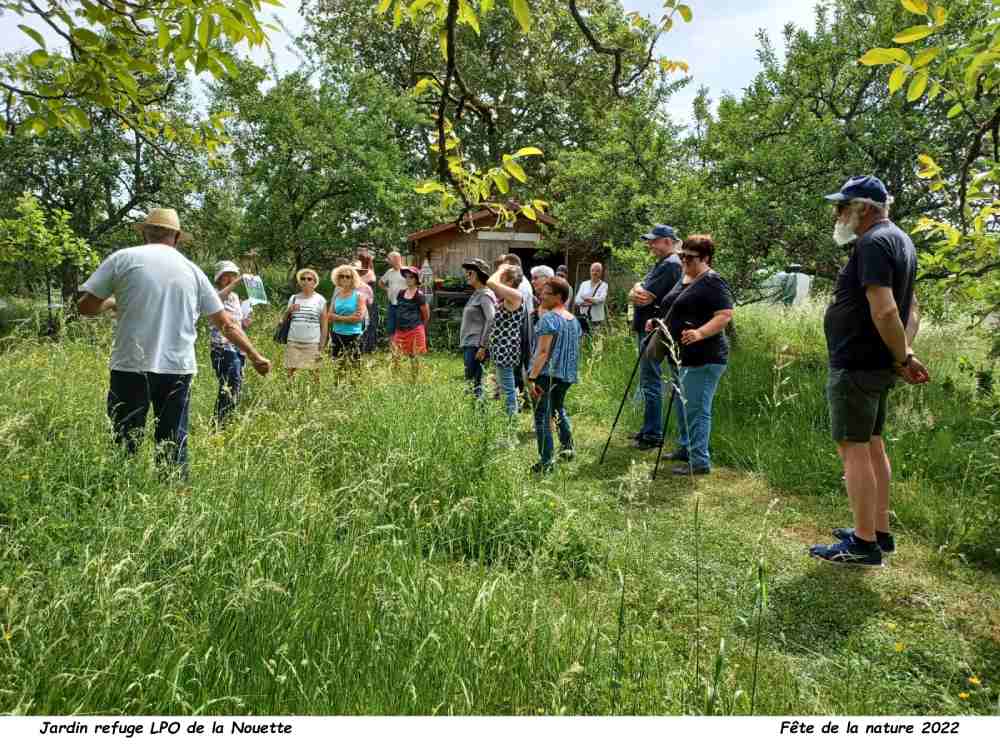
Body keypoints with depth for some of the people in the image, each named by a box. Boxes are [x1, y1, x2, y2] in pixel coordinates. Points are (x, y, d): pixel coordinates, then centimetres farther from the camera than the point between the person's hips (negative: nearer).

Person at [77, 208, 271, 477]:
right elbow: (226, 324, 12)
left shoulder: (122, 258, 2)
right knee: (174, 445, 10)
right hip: (178, 369, 2)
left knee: (124, 445, 6)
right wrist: (255, 356, 21)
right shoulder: (192, 270, 10)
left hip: (131, 367, -2)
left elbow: (85, 307, 3)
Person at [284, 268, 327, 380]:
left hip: (312, 343, -3)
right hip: (293, 342, 3)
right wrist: (289, 310, -7)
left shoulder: (320, 300, 3)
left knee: (314, 373, -5)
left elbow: (323, 325, 3)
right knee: (289, 371, 1)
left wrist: (322, 346, -3)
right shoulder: (293, 298, 11)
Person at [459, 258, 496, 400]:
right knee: (469, 380, 11)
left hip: (476, 346, -9)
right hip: (468, 345, 9)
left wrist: (483, 346, -20)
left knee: (474, 381, -9)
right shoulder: (475, 294, 17)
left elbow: (491, 321, -18)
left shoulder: (485, 295, -10)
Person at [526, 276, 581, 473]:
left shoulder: (548, 318, -13)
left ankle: (546, 462, -4)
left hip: (548, 374, -9)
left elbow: (542, 352, -19)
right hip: (567, 375, 9)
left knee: (542, 416, -3)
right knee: (559, 409, 28)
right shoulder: (574, 320, 12)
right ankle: (567, 448, 34)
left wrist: (532, 376, -19)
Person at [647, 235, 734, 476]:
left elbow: (725, 315, -21)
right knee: (682, 406, 20)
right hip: (681, 356, 10)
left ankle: (700, 462, -1)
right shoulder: (683, 280, 16)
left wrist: (700, 333, -34)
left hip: (703, 359, -10)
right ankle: (685, 448, 34)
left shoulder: (713, 283, -13)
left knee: (696, 409, -8)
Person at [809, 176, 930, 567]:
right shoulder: (899, 239, 15)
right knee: (872, 444, 17)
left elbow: (885, 311, -28)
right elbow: (912, 308, 18)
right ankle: (880, 532, 27)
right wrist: (905, 354, 6)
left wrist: (902, 358, -15)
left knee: (853, 448, -4)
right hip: (877, 366, 10)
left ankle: (864, 544, 2)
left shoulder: (872, 243, -18)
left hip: (855, 366, -10)